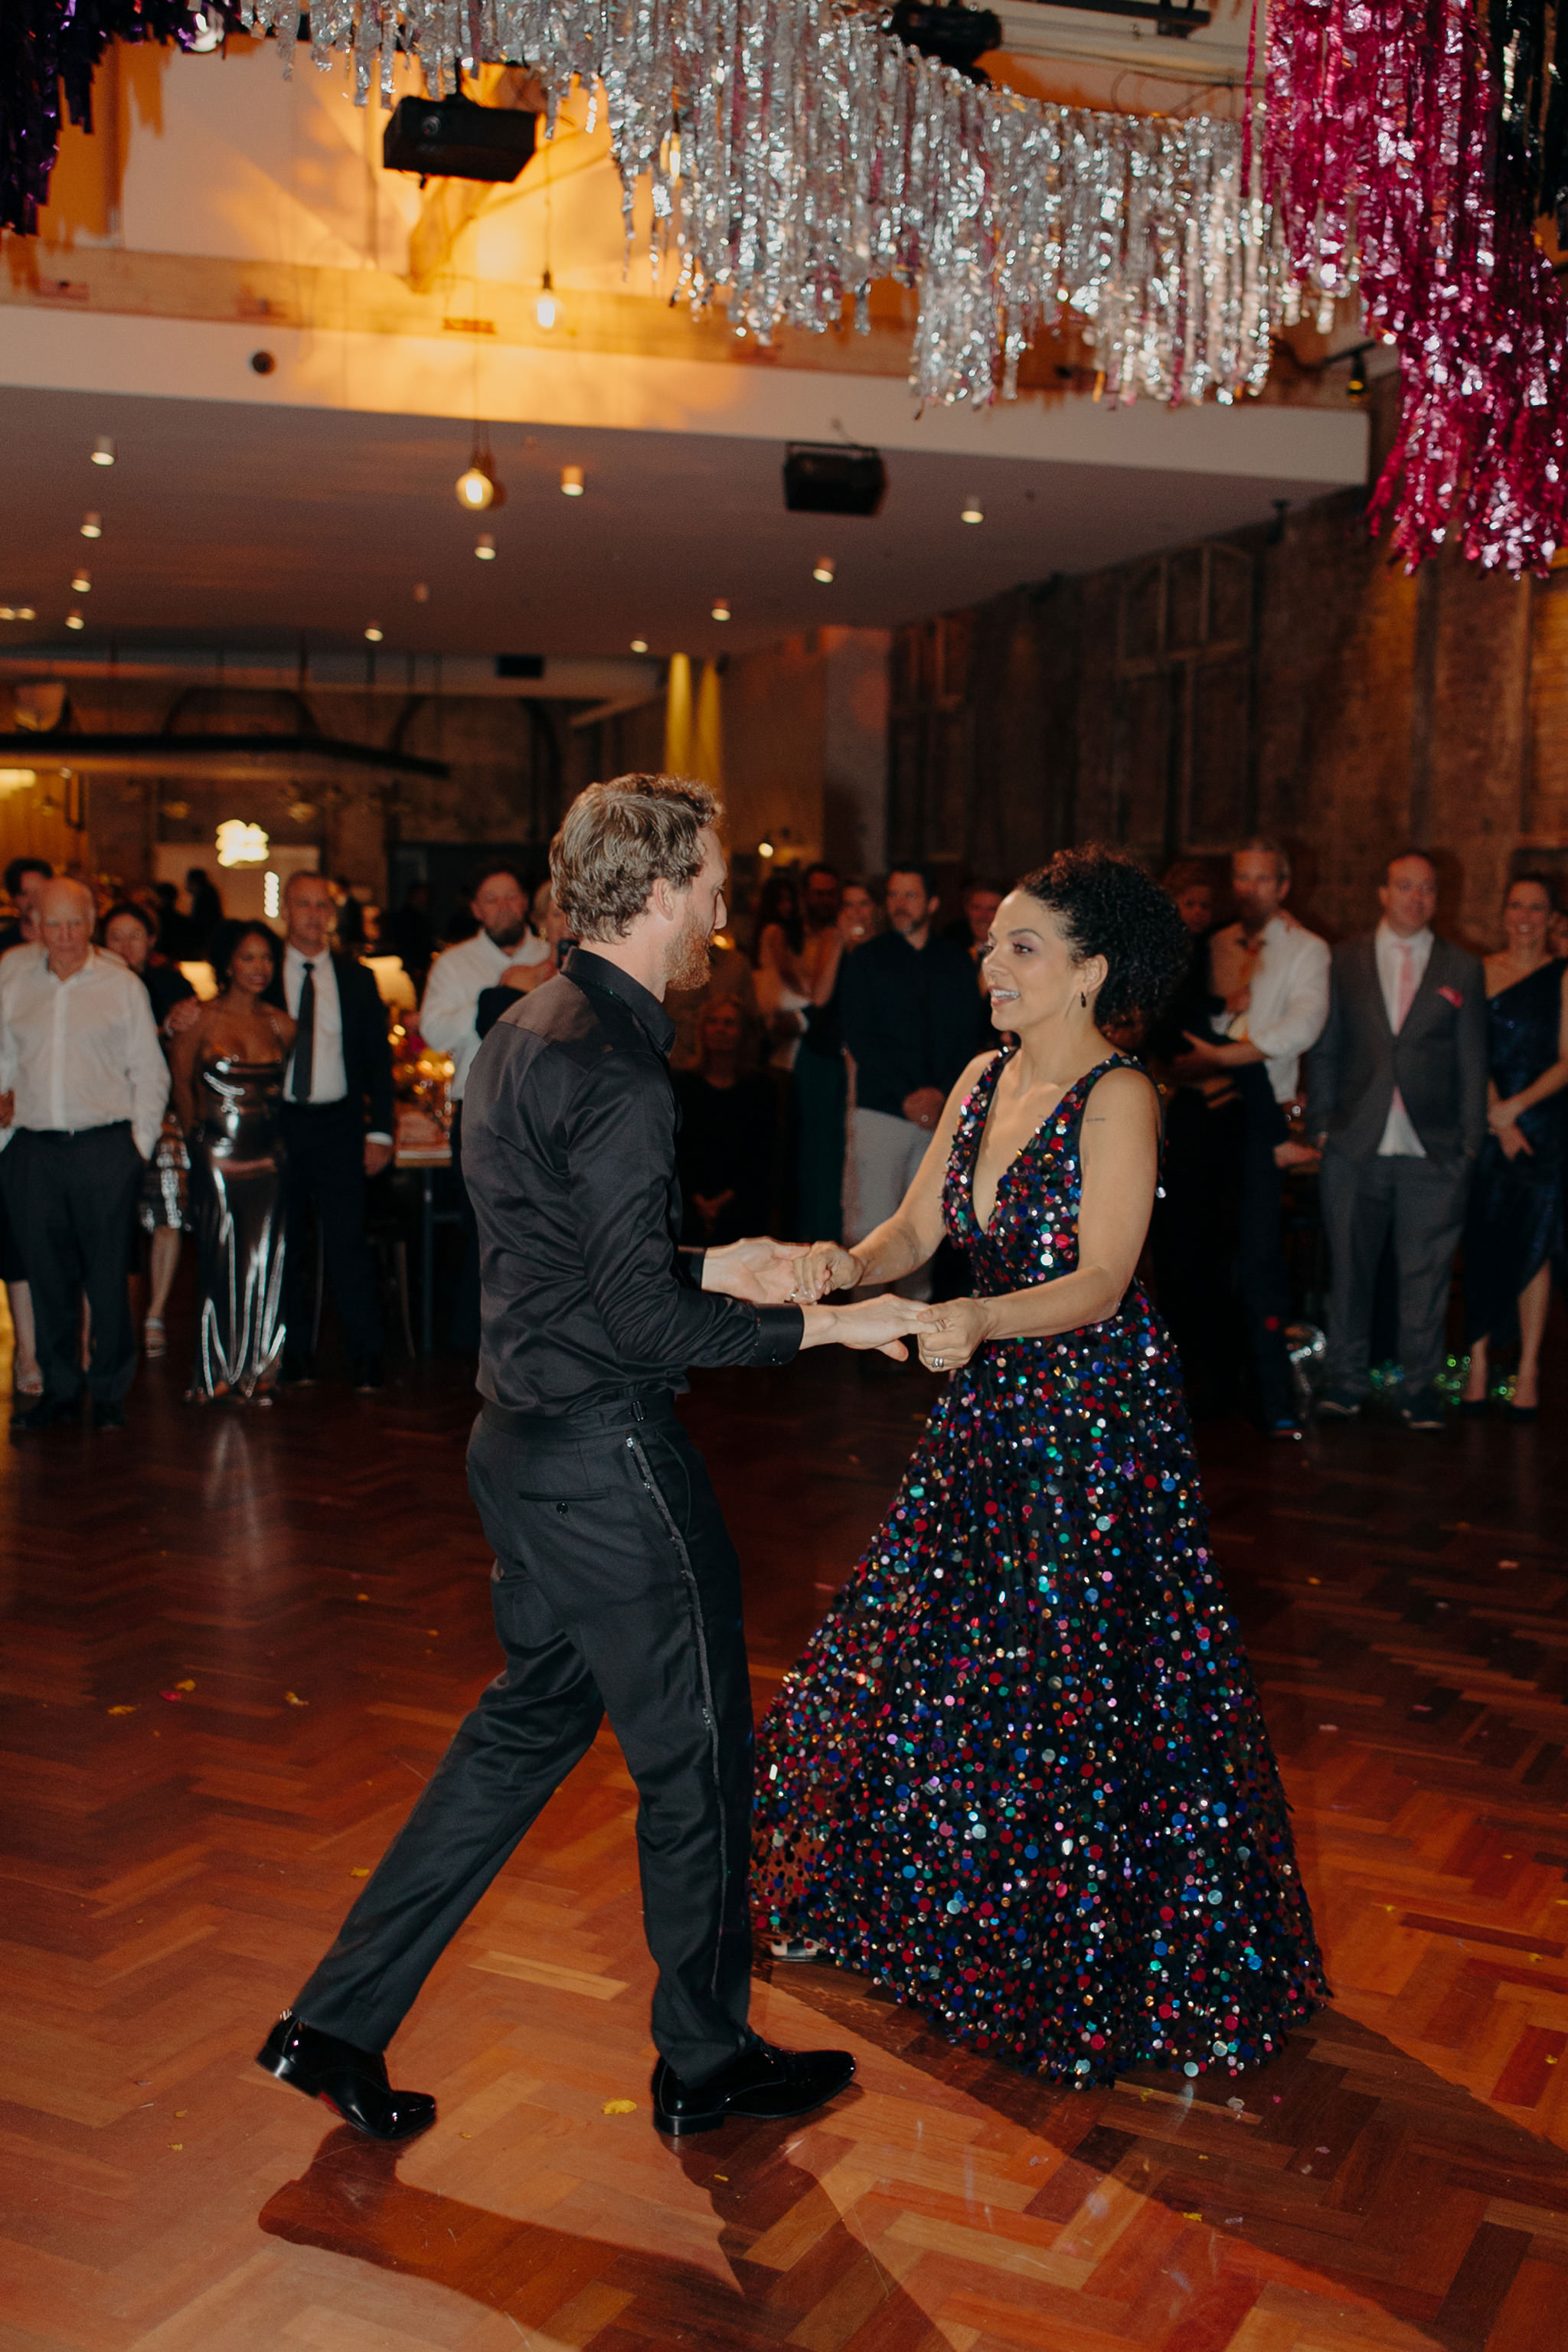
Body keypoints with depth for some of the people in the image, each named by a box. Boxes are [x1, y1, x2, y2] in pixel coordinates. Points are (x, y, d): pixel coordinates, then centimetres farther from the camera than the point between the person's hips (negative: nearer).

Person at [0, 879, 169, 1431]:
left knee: (108, 1275, 0)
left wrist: (140, 1143, -3)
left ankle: (110, 1391, 12)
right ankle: (59, 1389, 19)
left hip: (105, 1147, -3)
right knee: (47, 1273, 7)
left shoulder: (123, 986, 3)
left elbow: (150, 1073, 4)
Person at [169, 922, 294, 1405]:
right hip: (216, 1157, -3)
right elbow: (180, 1082, 6)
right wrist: (197, 1135, 6)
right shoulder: (202, 1019, -2)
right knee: (219, 1264, 1)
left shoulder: (279, 1024, 7)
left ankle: (256, 1372, 14)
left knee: (264, 1265, 3)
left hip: (267, 1157, 3)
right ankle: (217, 1371, 13)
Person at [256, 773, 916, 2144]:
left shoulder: (520, 1035, 10)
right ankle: (708, 2062, 27)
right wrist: (820, 1325, -16)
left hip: (526, 1444, 10)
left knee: (530, 1723, 21)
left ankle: (339, 2020, 25)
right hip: (612, 1460, -10)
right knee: (695, 1751, 8)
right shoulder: (615, 1071, -21)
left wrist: (710, 1267, 17)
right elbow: (643, 1322, -23)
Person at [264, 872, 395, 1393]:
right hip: (277, 1123, 1)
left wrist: (380, 1129, 1)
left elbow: (378, 1058, 9)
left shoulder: (356, 979, 9)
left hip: (339, 1124, -1)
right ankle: (296, 1354, 16)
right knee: (283, 1243, 6)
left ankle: (366, 1358, -3)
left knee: (346, 1242, -7)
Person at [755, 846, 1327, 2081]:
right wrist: (847, 1266, -16)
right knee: (953, 1652, 18)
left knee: (1081, 1685, 1)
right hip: (991, 1402, 8)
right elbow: (917, 1229, 4)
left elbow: (1100, 1283, -23)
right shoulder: (984, 1079, 6)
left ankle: (1095, 1958, 22)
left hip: (1099, 1412, -8)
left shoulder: (1120, 1098, -16)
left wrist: (980, 1320, -39)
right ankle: (976, 1919, 40)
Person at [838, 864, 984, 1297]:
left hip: (941, 1110, 2)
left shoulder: (957, 962, 13)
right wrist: (907, 1097, -9)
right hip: (881, 1108, -2)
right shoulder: (866, 960, 7)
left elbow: (969, 1035, 9)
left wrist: (941, 1092, -6)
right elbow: (858, 1037, 0)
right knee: (869, 1225, -9)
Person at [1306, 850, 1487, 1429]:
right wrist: (1321, 1125, 2)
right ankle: (1346, 1378, 17)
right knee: (1349, 1265, 5)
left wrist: (1470, 1140, 2)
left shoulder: (1462, 969, 8)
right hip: (1356, 1146, 1)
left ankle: (1420, 1383, 14)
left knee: (1427, 1271, 3)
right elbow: (1324, 1051, 10)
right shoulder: (1345, 961, 9)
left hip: (1433, 1149, 0)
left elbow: (1472, 1063, 7)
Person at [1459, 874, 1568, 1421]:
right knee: (1482, 1244, 1)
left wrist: (1514, 1107, -13)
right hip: (1485, 1126, 2)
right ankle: (1478, 1361, 6)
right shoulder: (1480, 972, 8)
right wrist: (1495, 1116, -9)